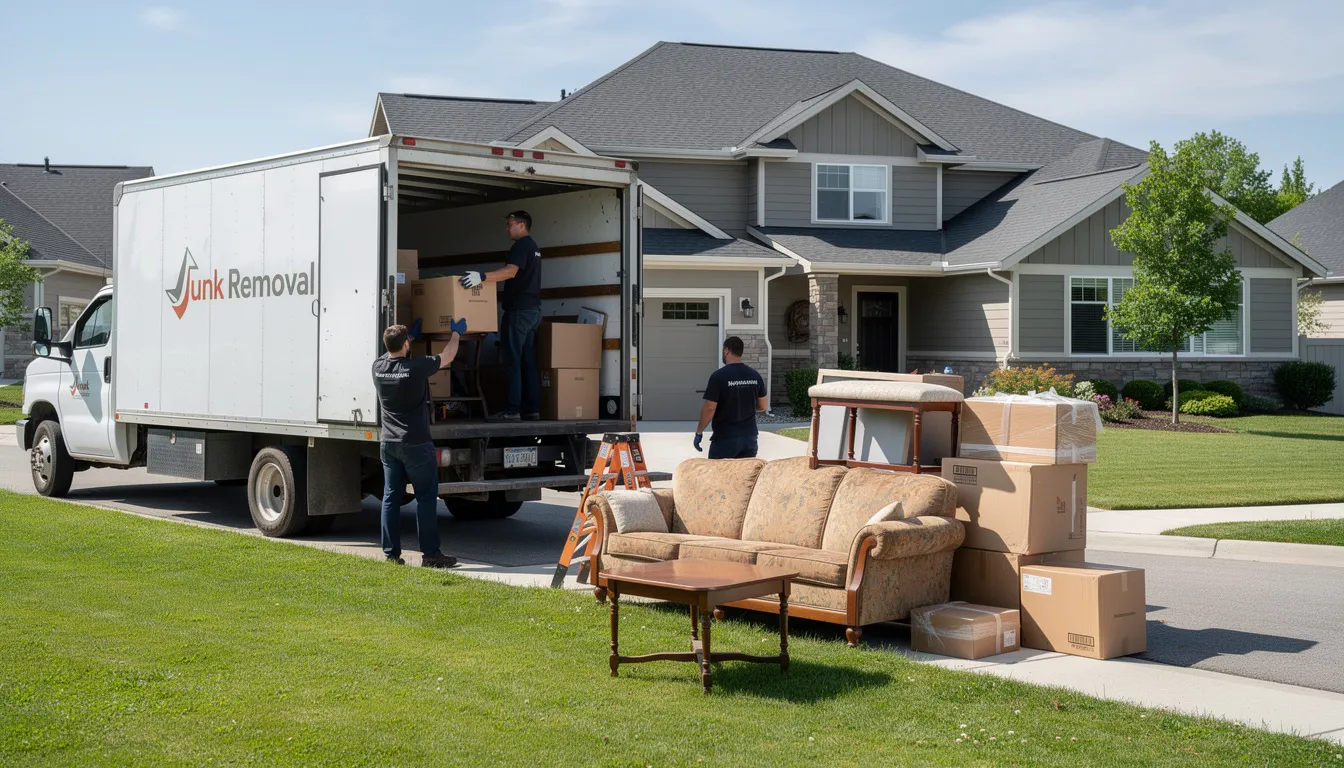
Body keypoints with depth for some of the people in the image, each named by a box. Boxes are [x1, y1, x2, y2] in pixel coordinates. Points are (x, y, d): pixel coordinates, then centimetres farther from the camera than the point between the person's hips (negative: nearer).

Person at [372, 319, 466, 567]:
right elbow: (447, 356, 0)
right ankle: (430, 554, 3)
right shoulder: (416, 367, -16)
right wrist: (456, 333, 18)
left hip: (388, 444, 6)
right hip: (415, 445, -6)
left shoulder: (378, 367, 0)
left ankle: (391, 554, 10)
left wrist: (408, 336, 40)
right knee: (426, 498, 1)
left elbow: (393, 353, 25)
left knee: (391, 498, 8)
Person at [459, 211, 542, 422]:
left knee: (512, 361, -10)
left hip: (519, 310, -10)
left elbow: (511, 271, -26)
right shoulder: (533, 246, 21)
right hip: (533, 310, 10)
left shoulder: (521, 245, -10)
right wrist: (499, 297, 31)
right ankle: (532, 410, 8)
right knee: (527, 361, 9)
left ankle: (512, 411, -13)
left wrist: (482, 277, -38)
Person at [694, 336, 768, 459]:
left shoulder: (719, 376, -13)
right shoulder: (755, 375, 5)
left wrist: (699, 432, -4)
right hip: (749, 437, 5)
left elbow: (709, 408, -15)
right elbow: (763, 406, 12)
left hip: (725, 438, -5)